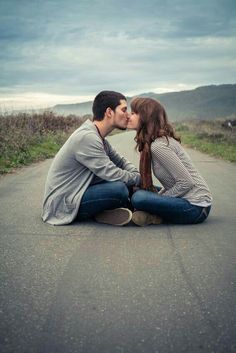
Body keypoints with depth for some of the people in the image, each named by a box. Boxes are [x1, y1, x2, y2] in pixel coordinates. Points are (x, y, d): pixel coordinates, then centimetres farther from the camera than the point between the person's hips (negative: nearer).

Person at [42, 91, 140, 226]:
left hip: (77, 194, 10)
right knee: (120, 189, -27)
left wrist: (140, 175, -7)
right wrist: (141, 179, -11)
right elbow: (111, 174, -25)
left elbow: (121, 161, 11)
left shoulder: (98, 138, 9)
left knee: (127, 181, 4)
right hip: (62, 205, -10)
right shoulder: (87, 137, -23)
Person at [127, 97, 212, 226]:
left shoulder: (158, 146, -19)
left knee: (139, 198, -27)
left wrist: (159, 197, -11)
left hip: (195, 207, -10)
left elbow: (187, 183, -22)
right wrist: (158, 196, 2)